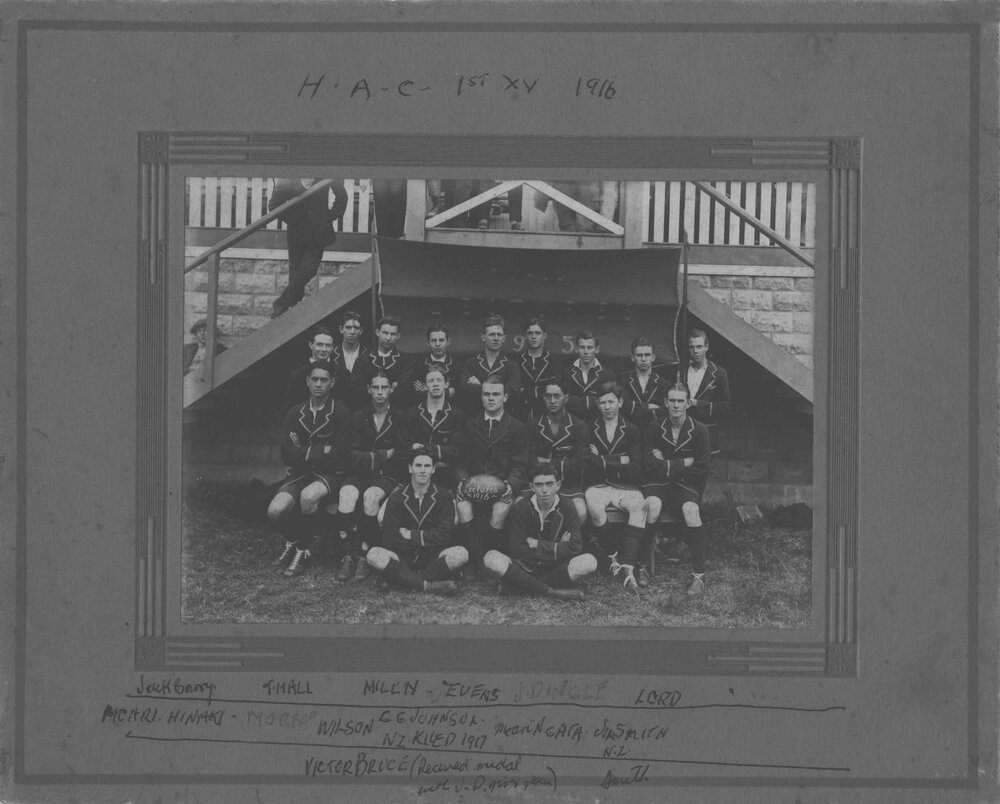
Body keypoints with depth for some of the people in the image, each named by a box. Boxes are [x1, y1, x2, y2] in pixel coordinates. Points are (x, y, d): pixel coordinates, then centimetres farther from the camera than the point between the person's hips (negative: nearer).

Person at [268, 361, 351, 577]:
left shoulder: (340, 414, -5)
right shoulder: (295, 413, 7)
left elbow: (338, 456, -12)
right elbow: (287, 454, -2)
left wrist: (304, 453, -7)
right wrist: (321, 451, -11)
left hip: (329, 476, -4)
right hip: (300, 474, 4)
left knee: (308, 496, -37)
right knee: (275, 511, -22)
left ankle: (304, 549, -13)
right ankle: (294, 540, 13)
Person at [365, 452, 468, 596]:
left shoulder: (443, 497, 3)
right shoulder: (396, 498, 3)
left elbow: (443, 536, -6)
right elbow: (390, 539, -5)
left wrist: (410, 535, -8)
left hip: (432, 558, 0)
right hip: (403, 559, 0)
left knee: (460, 554, -29)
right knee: (374, 555, -29)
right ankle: (431, 585, -33)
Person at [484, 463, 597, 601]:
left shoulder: (567, 507, -4)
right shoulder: (520, 508, -7)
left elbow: (575, 548, -12)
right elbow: (518, 550, -13)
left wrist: (537, 544, -13)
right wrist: (557, 548, -13)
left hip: (555, 569, 1)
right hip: (525, 567, -1)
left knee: (589, 562, -29)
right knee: (492, 559, -29)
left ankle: (518, 583, -23)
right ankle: (552, 592, -30)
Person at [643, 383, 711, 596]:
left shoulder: (699, 431, -2)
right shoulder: (655, 428, -2)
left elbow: (701, 469, -4)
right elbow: (650, 465, -9)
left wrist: (667, 465, -5)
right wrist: (684, 463, -12)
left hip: (686, 484, 0)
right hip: (658, 483, 0)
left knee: (691, 510, -32)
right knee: (652, 506, -35)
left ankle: (698, 575, -27)